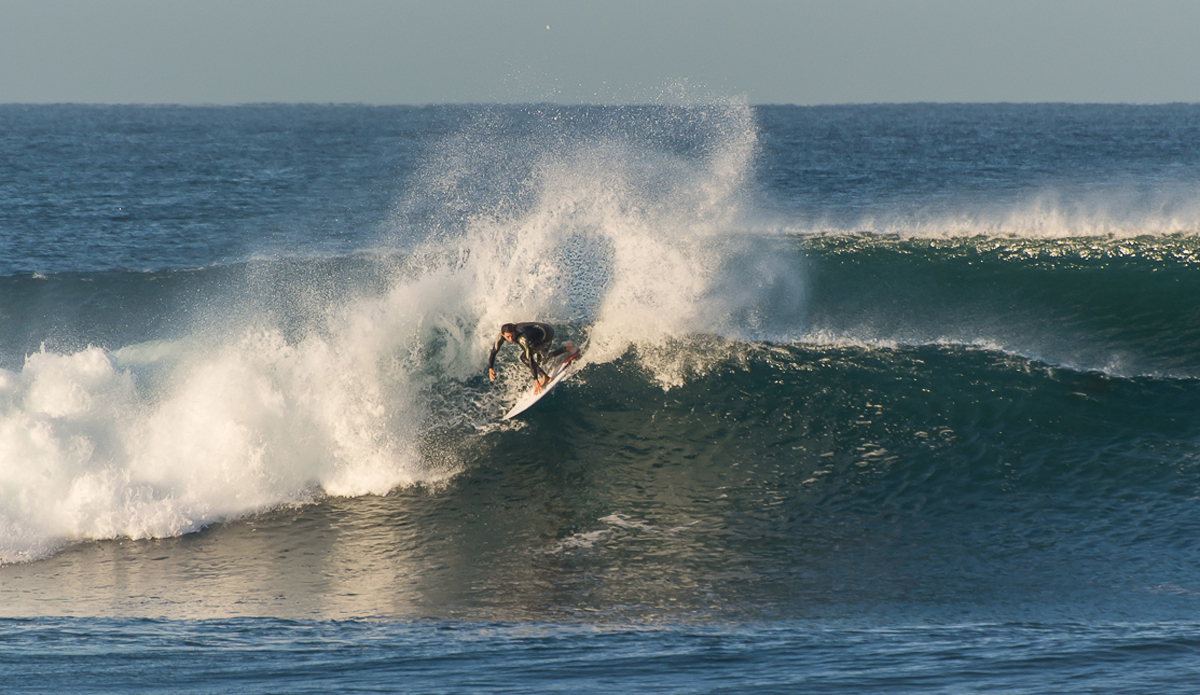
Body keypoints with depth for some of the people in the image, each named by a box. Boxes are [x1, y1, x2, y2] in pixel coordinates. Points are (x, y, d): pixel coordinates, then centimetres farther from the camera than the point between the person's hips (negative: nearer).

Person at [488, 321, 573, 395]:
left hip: (546, 334, -7)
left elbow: (530, 358, -45)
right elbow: (493, 352, -14)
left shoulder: (522, 337, -43)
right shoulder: (501, 336, -25)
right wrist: (490, 368, -29)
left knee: (524, 357, -22)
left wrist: (535, 379, -47)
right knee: (540, 361, 19)